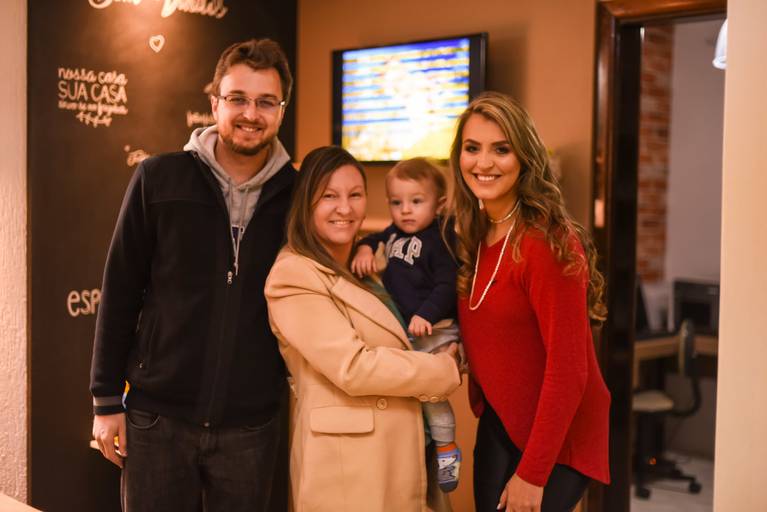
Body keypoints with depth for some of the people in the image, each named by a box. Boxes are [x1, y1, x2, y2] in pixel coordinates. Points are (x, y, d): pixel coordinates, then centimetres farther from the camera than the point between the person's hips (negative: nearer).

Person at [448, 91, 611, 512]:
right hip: (496, 422, 7)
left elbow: (567, 369, -22)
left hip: (556, 438, -7)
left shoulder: (547, 243, -22)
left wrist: (532, 473, -18)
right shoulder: (472, 235, 1)